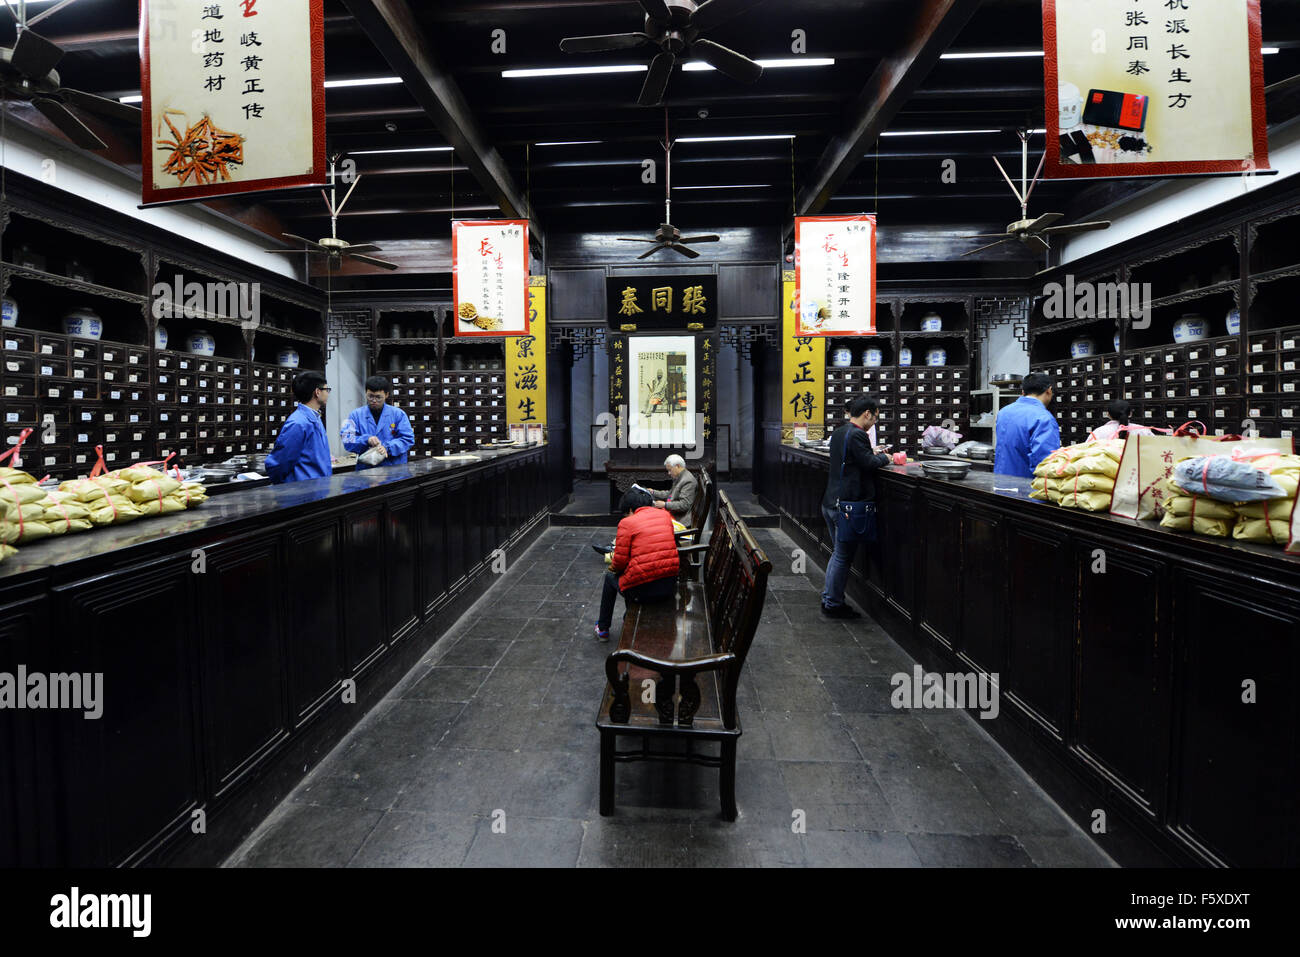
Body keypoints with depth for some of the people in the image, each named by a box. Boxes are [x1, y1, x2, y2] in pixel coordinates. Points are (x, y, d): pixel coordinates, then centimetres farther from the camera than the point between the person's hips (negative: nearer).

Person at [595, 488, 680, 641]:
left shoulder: (627, 522, -9)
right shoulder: (665, 516, 7)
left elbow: (620, 562, -9)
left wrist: (612, 567, 15)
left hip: (642, 589, -5)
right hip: (670, 586, 5)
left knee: (610, 577, 27)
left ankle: (602, 630, 39)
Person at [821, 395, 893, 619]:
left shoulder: (839, 432, 13)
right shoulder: (856, 435, -17)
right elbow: (868, 463, -21)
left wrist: (872, 452, 15)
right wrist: (884, 458, -2)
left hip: (839, 499, 10)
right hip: (854, 502, -10)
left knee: (840, 553, 18)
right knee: (844, 555, -1)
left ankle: (829, 598, 26)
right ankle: (833, 604, 8)